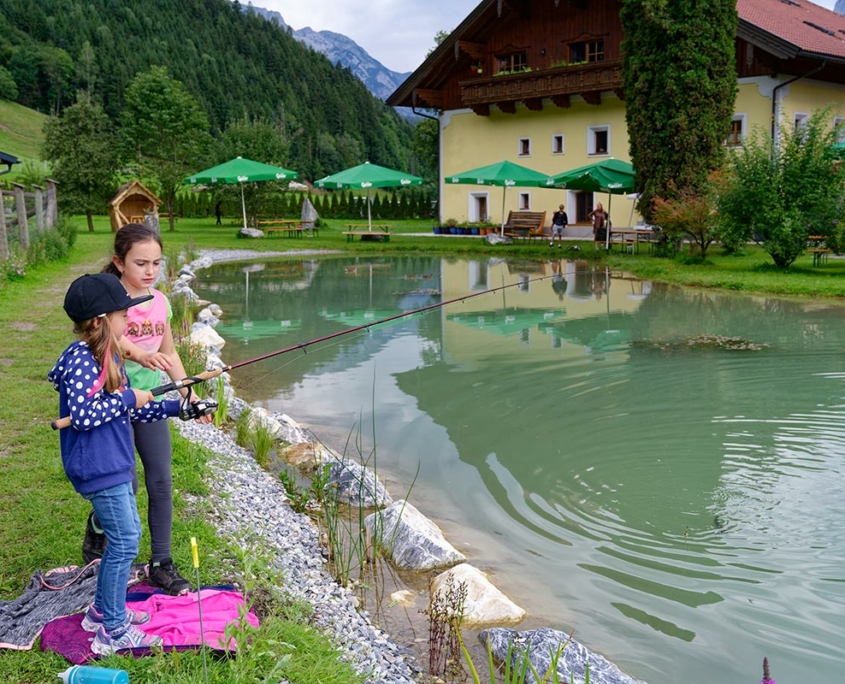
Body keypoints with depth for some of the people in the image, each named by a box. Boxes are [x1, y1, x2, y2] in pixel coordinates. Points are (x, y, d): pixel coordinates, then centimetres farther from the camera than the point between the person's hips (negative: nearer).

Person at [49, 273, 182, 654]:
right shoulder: (80, 360, -19)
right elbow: (81, 415, -27)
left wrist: (177, 408, 9)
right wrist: (128, 398, -19)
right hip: (98, 468, -10)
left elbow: (130, 411, 15)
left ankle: (102, 610, 33)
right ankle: (113, 631, 7)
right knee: (124, 542, -4)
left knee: (126, 535, 19)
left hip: (114, 464, 10)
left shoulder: (107, 356, 10)